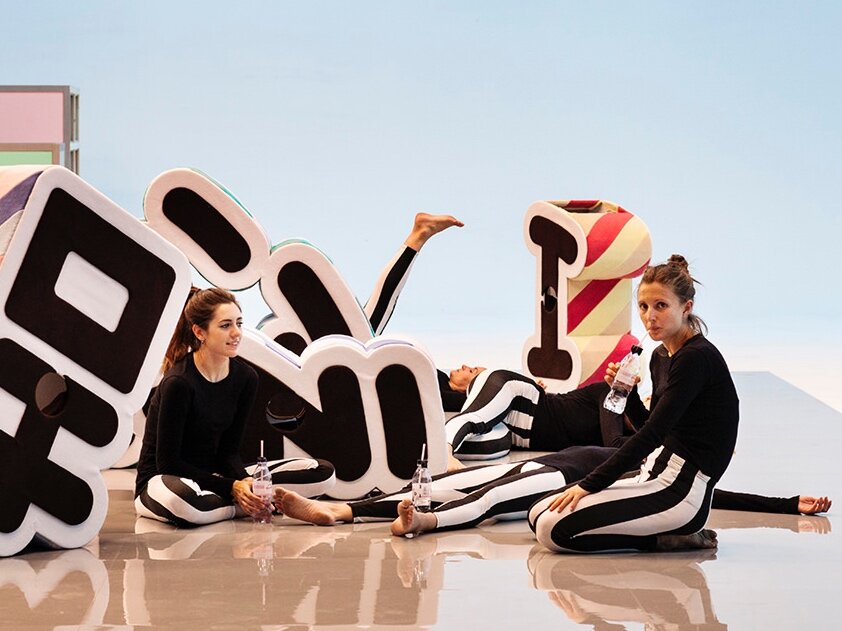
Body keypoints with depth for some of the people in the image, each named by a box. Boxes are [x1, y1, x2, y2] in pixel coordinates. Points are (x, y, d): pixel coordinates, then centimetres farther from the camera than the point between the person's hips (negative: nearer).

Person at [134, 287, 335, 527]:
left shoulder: (245, 378, -1)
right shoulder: (178, 383, -21)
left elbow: (228, 450, 4)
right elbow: (168, 462, -18)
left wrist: (244, 482, -19)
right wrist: (231, 488, -22)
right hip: (162, 480, -6)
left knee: (322, 474, -6)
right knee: (182, 501, -47)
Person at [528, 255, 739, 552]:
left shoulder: (696, 358, -16)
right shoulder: (661, 357, 14)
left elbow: (653, 433, -19)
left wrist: (589, 485, -18)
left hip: (680, 492, -10)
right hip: (659, 475, 10)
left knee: (556, 529, -20)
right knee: (539, 514, 5)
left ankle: (665, 539, -7)